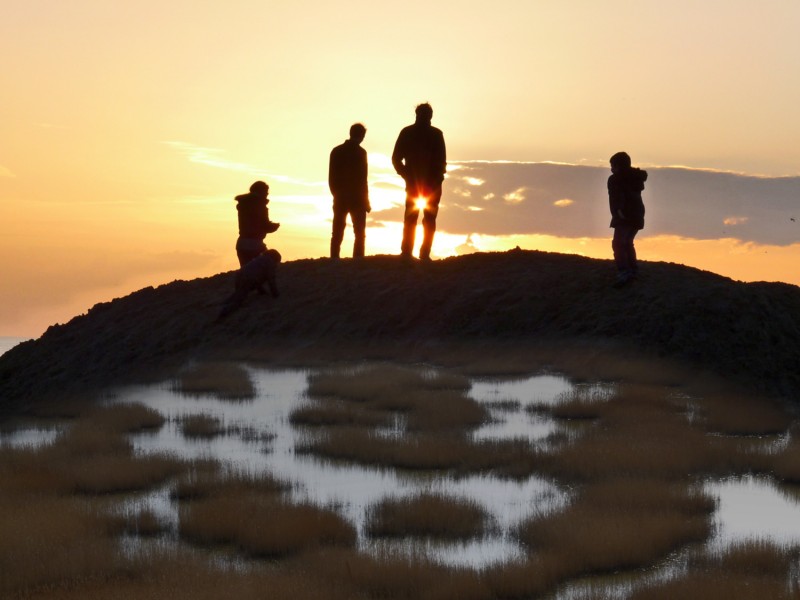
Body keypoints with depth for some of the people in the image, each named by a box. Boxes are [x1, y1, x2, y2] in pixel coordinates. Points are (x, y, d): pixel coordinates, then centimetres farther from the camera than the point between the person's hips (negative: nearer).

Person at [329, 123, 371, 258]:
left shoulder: (336, 151, 8)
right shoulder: (360, 152, -9)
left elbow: (331, 177, 9)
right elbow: (362, 180, -11)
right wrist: (366, 201, -5)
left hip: (340, 198, 5)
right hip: (356, 199, -5)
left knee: (337, 233, 7)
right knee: (360, 233, 0)